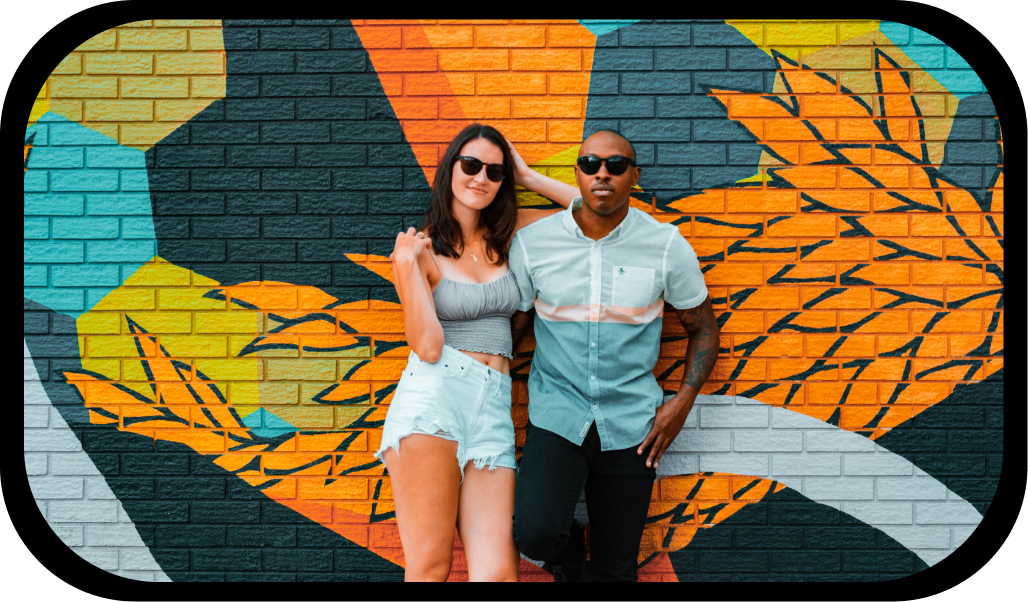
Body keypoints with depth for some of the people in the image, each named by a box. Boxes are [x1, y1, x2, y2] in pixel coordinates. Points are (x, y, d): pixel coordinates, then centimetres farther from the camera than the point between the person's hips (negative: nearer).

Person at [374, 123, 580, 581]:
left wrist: (527, 177, 15)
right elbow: (428, 346, -5)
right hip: (432, 395, -3)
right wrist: (407, 266, -8)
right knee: (429, 568, -7)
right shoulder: (420, 248, 5)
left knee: (498, 572, -10)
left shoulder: (505, 232, 16)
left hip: (493, 409, 4)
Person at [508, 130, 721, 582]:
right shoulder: (531, 243, -3)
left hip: (632, 422, 1)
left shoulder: (667, 247, -3)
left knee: (616, 569, 7)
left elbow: (702, 327, 9)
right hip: (556, 412, 0)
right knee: (535, 534, -22)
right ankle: (568, 553, 14)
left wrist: (683, 401, -3)